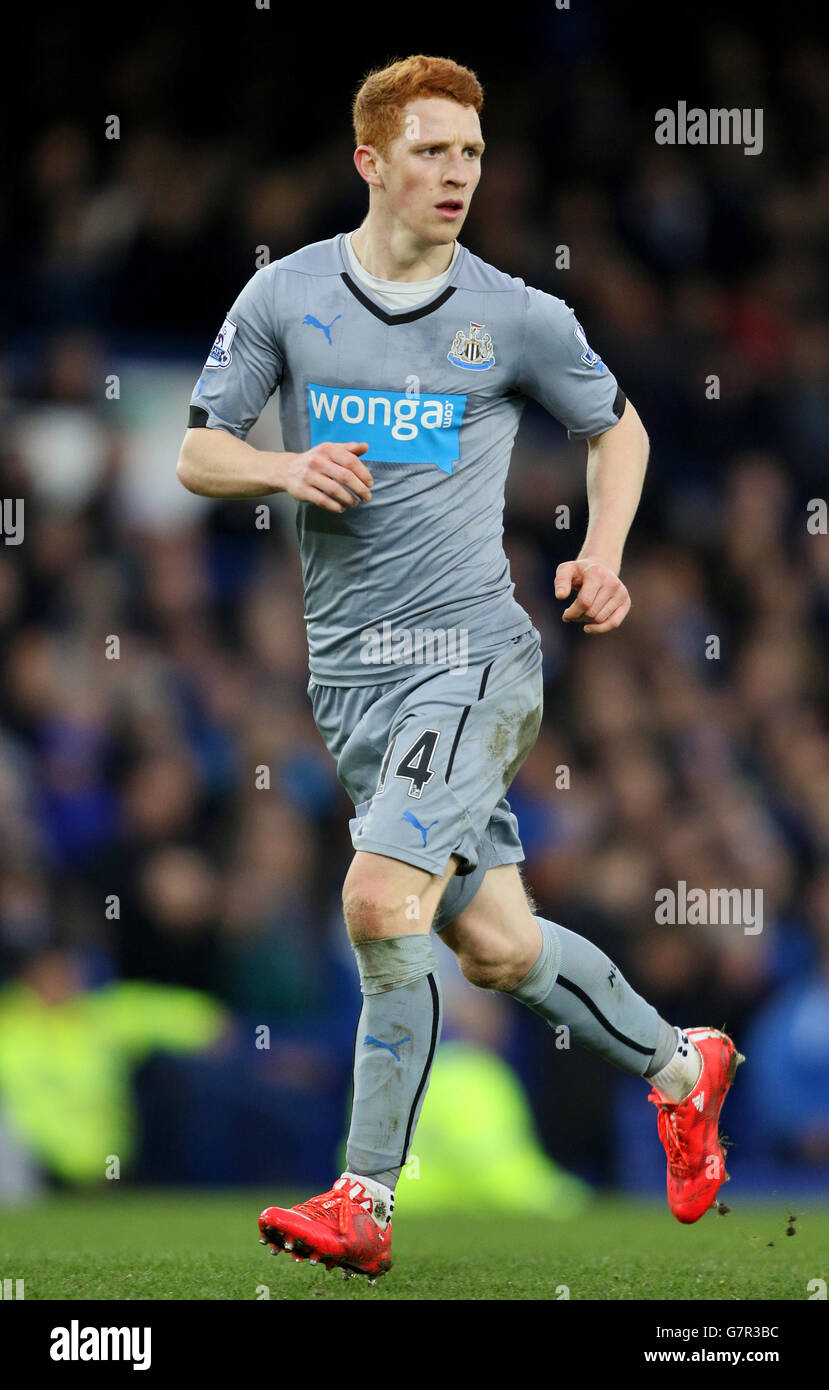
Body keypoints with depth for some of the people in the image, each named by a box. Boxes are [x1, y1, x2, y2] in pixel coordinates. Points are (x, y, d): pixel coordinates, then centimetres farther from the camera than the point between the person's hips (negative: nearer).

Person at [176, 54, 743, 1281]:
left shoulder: (516, 318, 0)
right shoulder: (286, 296, 4)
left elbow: (616, 426, 17)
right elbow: (198, 453, 7)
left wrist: (605, 554, 1)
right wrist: (286, 469, -13)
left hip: (472, 657, -3)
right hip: (349, 677, 3)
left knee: (381, 902, -22)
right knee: (496, 948, 8)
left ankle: (366, 1201, -14)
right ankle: (678, 1065, 34)